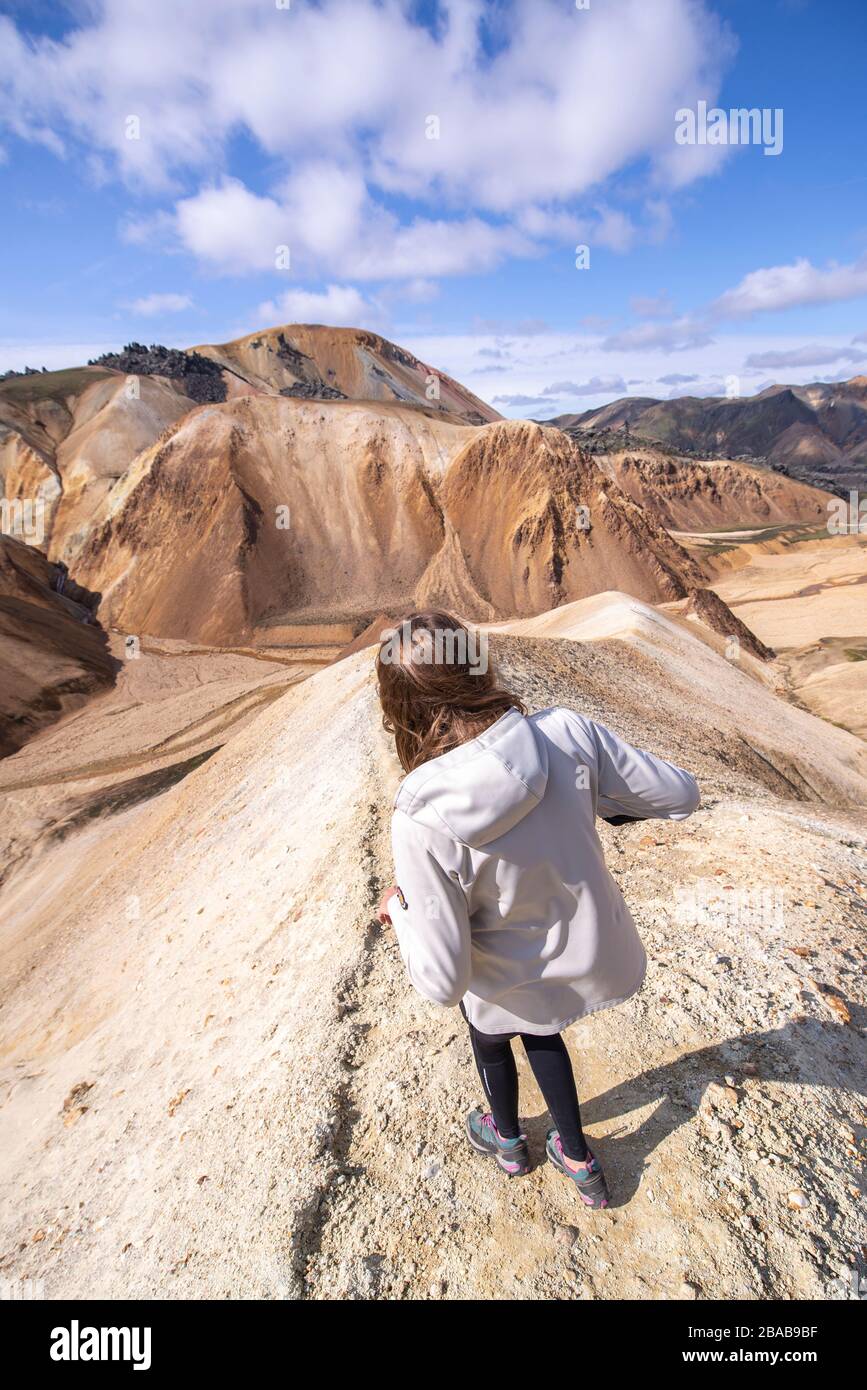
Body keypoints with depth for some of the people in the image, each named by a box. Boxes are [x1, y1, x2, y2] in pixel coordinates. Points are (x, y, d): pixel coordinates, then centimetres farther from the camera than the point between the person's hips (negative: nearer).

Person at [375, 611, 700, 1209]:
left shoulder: (422, 820, -36)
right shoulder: (567, 732, -28)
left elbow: (443, 979, -26)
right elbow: (680, 794, -13)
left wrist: (398, 908, -8)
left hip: (509, 985, -2)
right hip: (596, 955, 3)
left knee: (490, 1042, 35)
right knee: (541, 1033, 37)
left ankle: (508, 1140, 66)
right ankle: (578, 1159, 58)